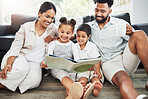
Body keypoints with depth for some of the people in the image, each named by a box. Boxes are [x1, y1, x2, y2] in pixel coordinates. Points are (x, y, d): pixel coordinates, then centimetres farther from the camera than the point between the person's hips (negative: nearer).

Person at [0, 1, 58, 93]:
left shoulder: (53, 28, 5)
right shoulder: (26, 27, -4)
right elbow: (15, 48, -8)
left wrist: (54, 39, -8)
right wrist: (8, 64, -25)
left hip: (35, 62, 3)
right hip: (20, 57, -2)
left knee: (35, 80, -32)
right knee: (22, 69, -39)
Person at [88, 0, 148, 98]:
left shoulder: (121, 23, 7)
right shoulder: (89, 27, 15)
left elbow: (138, 39, 6)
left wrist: (132, 33, -20)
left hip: (125, 59, 1)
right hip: (108, 63, -1)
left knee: (139, 34, -27)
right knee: (124, 82, -37)